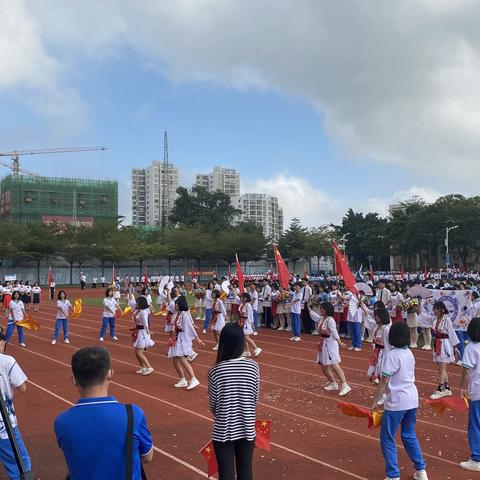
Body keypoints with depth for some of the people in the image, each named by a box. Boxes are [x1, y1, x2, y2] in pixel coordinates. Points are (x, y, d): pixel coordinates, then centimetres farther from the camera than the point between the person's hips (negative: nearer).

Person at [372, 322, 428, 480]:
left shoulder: (392, 355, -16)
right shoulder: (409, 353, 6)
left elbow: (384, 381, -16)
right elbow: (407, 376, 12)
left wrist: (375, 401, -9)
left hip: (396, 403, -8)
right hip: (412, 399, 8)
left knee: (387, 439, 3)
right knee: (409, 436, 22)